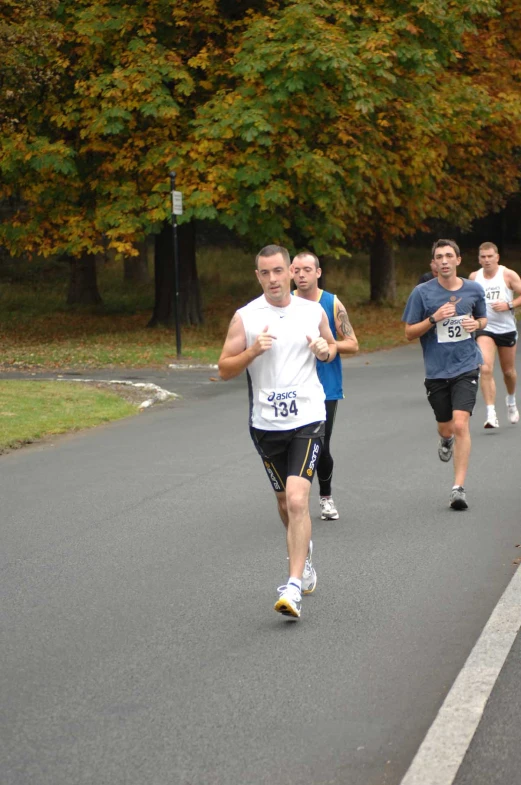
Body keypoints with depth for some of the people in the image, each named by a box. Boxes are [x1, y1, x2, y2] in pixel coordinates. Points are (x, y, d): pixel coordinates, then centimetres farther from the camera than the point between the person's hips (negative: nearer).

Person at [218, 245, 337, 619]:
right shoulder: (245, 317, -2)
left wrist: (326, 350, -3)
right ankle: (305, 552, 45)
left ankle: (294, 586, -17)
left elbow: (331, 344, 21)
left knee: (297, 500, -17)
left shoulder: (314, 312, 3)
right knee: (285, 503, 16)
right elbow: (225, 369, -1)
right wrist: (252, 351, -19)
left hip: (307, 420, -1)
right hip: (266, 423, 2)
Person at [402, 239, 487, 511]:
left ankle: (458, 488, -9)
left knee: (460, 425, -15)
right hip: (436, 371, 1)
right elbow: (409, 333, -2)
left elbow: (483, 319, 19)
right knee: (445, 428, 12)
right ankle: (446, 440, 53)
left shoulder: (474, 290, 2)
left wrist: (476, 324, -5)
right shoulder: (422, 293, -5)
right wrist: (434, 318, -18)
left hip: (466, 367, 0)